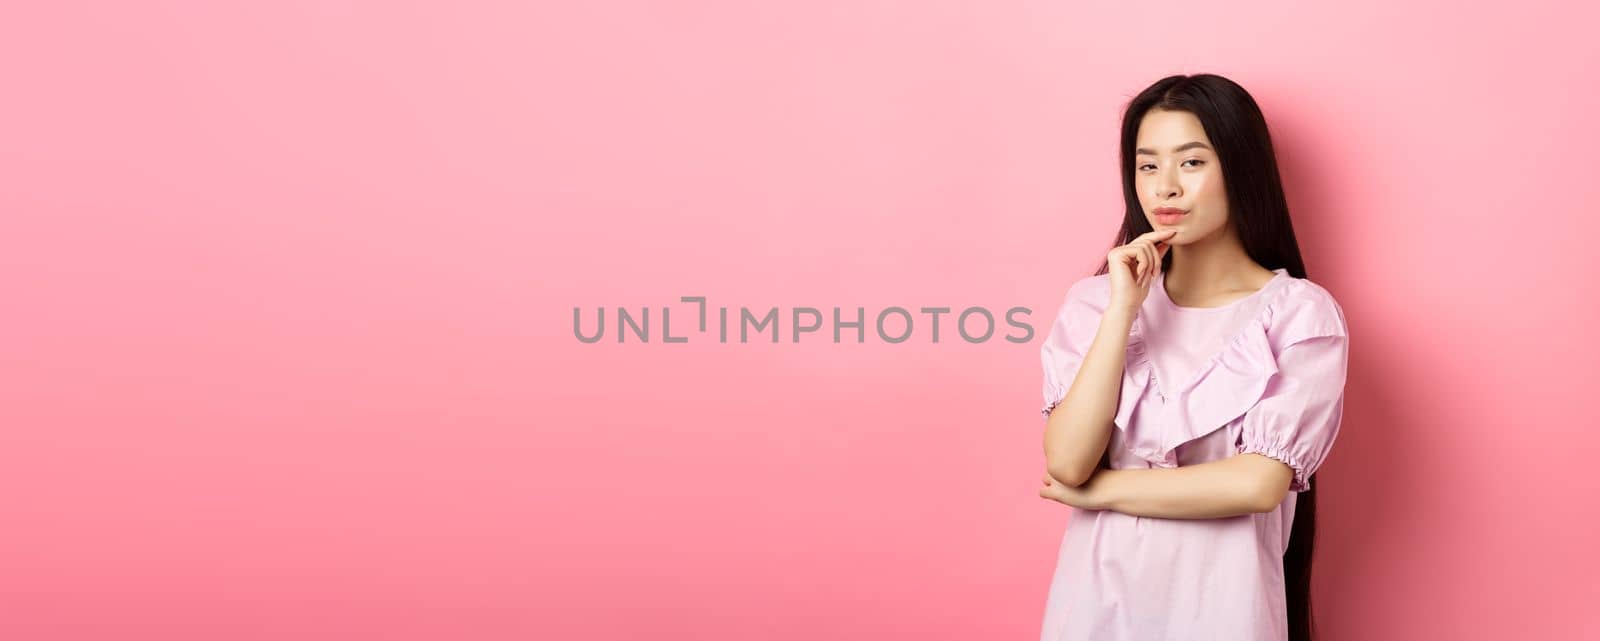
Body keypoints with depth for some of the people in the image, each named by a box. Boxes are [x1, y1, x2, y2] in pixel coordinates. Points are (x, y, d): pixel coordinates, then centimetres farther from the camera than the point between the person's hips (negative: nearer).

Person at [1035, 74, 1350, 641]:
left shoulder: (1300, 313, -9)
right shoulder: (1094, 300, -1)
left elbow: (1259, 483, -17)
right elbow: (1065, 464, -12)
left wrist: (1099, 490, -10)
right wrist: (1123, 309, -16)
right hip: (1096, 593, 2)